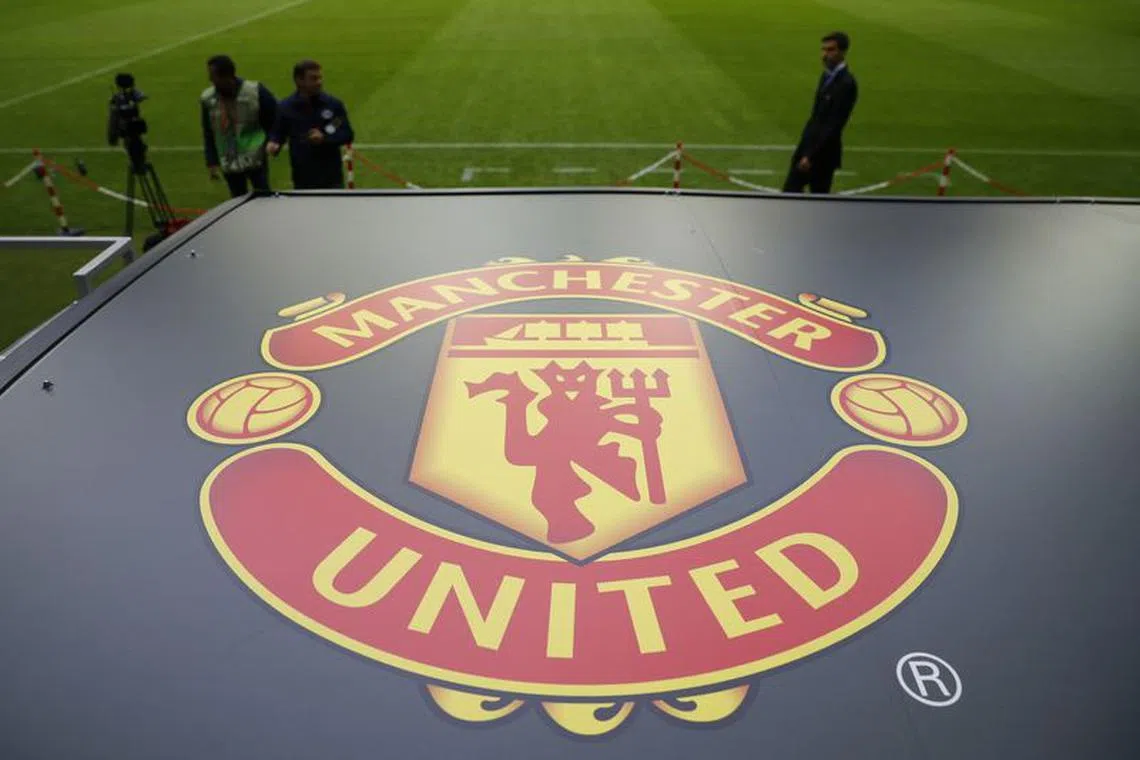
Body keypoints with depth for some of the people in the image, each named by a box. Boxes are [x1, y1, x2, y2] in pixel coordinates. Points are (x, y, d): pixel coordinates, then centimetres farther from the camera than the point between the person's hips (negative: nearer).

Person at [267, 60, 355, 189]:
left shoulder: (333, 104, -4)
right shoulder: (285, 107, -3)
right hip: (303, 179, 0)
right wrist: (274, 144, -16)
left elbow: (347, 134, -1)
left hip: (332, 177, 0)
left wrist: (324, 138, -18)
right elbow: (277, 134, 7)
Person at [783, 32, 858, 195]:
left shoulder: (846, 84, -19)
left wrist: (811, 156, -23)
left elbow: (834, 125, -22)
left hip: (823, 152, -9)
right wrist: (805, 149, 16)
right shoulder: (828, 75, 9)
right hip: (808, 144, 9)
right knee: (790, 190, 12)